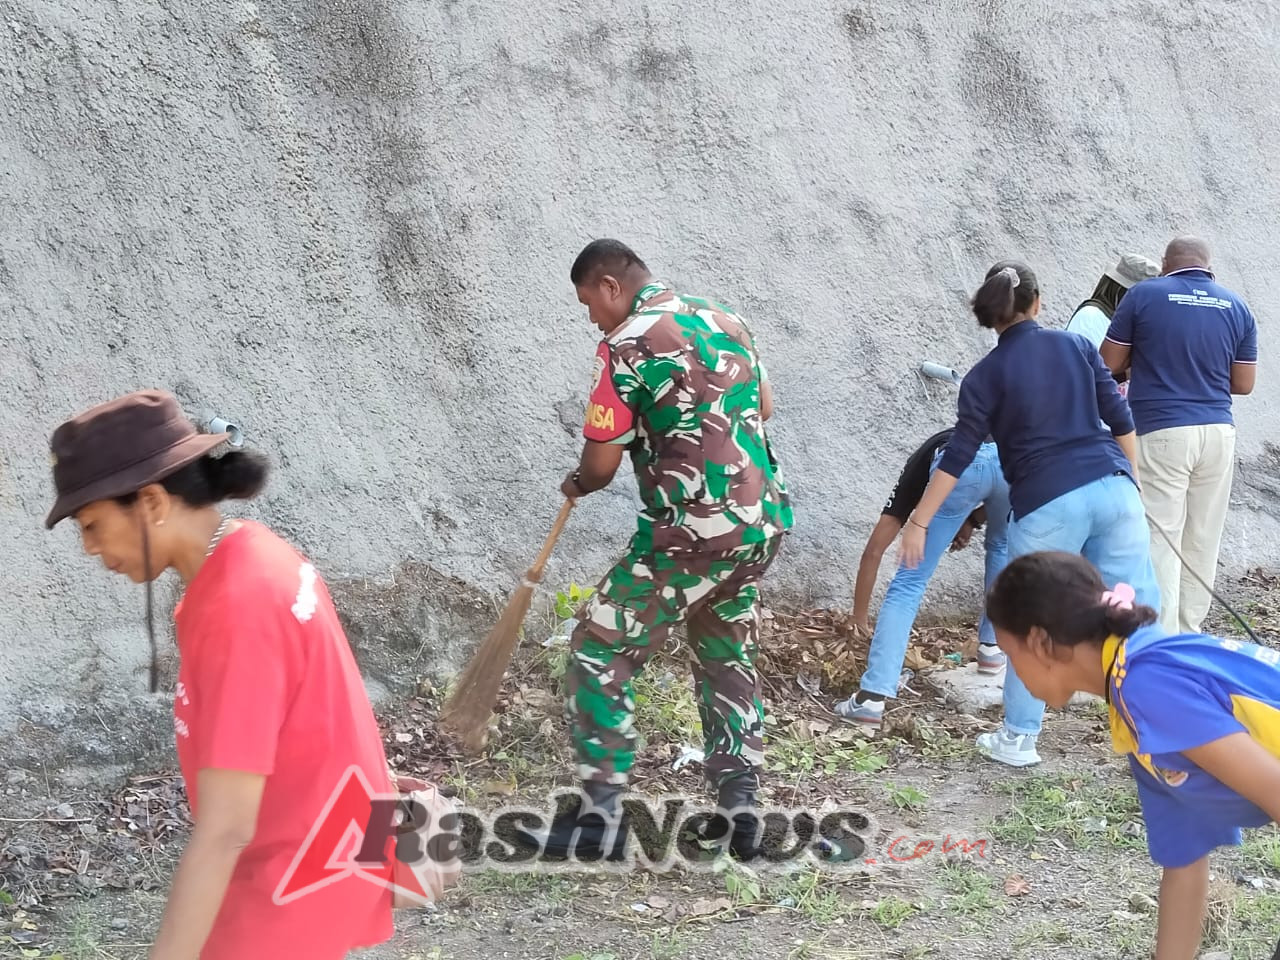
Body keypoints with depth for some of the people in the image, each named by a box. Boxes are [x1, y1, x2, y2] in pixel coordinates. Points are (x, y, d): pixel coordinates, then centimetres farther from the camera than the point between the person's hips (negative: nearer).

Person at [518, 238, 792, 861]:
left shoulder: (625, 346, -11)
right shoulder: (729, 322, 11)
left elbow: (601, 464, -8)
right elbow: (763, 407, 25)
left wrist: (574, 486, 13)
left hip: (691, 532, -8)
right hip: (765, 523, 8)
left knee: (599, 653, 3)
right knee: (729, 661, 21)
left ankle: (601, 815, 3)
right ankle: (740, 811, 21)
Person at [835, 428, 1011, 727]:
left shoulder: (919, 468, 37)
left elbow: (873, 553, 33)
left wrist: (858, 619, 40)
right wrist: (972, 520, 33)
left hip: (958, 466, -2)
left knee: (908, 584, 7)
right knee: (1002, 545, 37)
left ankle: (871, 697, -2)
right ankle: (991, 647, 41)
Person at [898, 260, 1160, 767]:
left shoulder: (987, 374, 2)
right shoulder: (1076, 345, 10)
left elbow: (958, 456, -1)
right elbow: (1120, 420, 10)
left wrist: (918, 522, 3)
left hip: (1047, 503, -3)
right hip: (1111, 488, 3)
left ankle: (1018, 739, 16)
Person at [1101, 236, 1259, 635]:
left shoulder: (1143, 296, -2)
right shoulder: (1237, 307, 7)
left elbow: (1109, 363, 3)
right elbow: (1244, 384, 10)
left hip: (1161, 433, -4)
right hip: (1218, 432, 4)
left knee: (1161, 537, -4)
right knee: (1203, 542, 11)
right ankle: (1189, 634, 19)